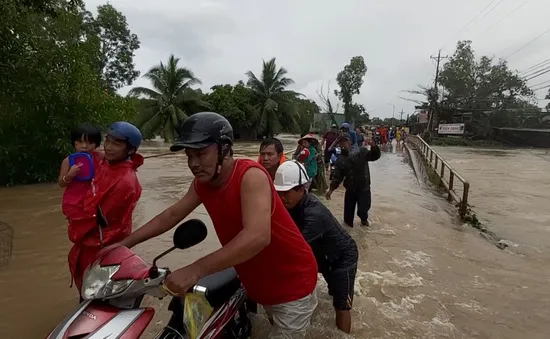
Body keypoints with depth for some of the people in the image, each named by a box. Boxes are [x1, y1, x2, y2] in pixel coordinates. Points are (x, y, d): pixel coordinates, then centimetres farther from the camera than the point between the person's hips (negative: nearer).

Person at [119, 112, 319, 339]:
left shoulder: (250, 175, -29)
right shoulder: (202, 182, -4)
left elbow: (258, 237, -42)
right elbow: (172, 215, 8)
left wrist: (195, 270, -44)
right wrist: (124, 244, 5)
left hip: (292, 282, -7)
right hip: (258, 283, 7)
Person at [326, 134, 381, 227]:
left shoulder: (361, 152, -4)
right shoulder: (340, 160, 2)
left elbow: (375, 156, -15)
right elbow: (337, 177, 1)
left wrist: (373, 146, -35)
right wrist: (331, 189, -11)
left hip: (364, 188, -2)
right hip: (350, 189, 2)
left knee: (362, 210, 1)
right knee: (348, 211, 9)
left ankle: (364, 218, 37)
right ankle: (348, 224, 35)